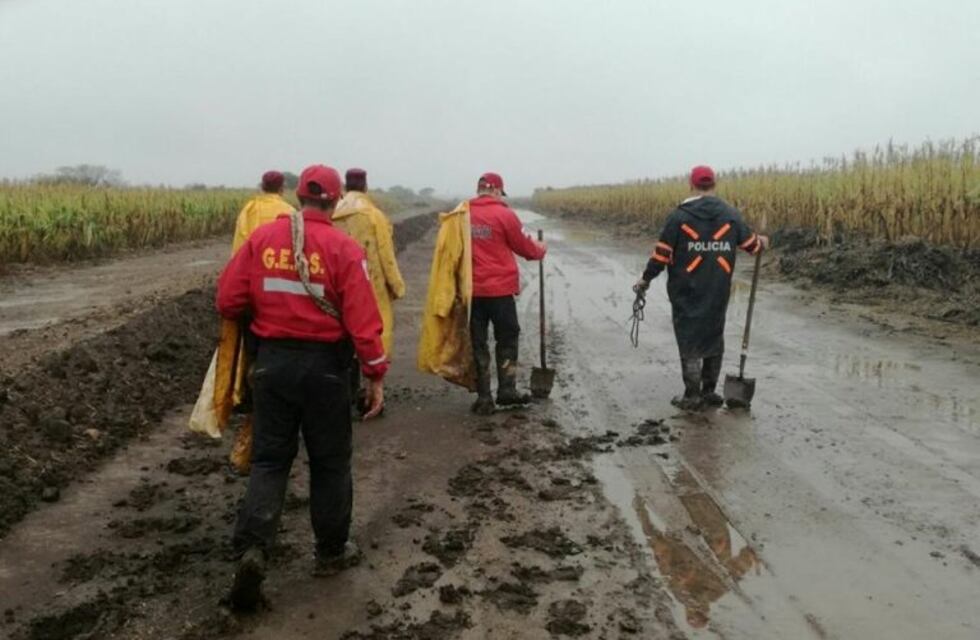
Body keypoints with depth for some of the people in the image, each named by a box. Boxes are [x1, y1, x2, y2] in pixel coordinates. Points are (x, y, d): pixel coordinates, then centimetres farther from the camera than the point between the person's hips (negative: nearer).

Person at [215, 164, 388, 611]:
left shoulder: (261, 238, -1)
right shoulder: (343, 248, -10)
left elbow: (228, 302, 0)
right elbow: (362, 319, -14)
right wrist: (376, 375, -6)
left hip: (272, 359, 3)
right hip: (324, 364, -2)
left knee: (269, 458, 13)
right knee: (329, 461, 13)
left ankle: (252, 547, -3)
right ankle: (332, 551, 26)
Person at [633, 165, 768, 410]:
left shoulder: (679, 216, -7)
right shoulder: (730, 214, 2)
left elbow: (662, 253, -6)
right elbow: (750, 244, 12)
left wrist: (645, 279, 7)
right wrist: (762, 242, 36)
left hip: (686, 293, -3)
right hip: (718, 292, 3)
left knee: (689, 341, 4)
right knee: (714, 337, 15)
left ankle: (692, 396, 7)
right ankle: (709, 392, 22)